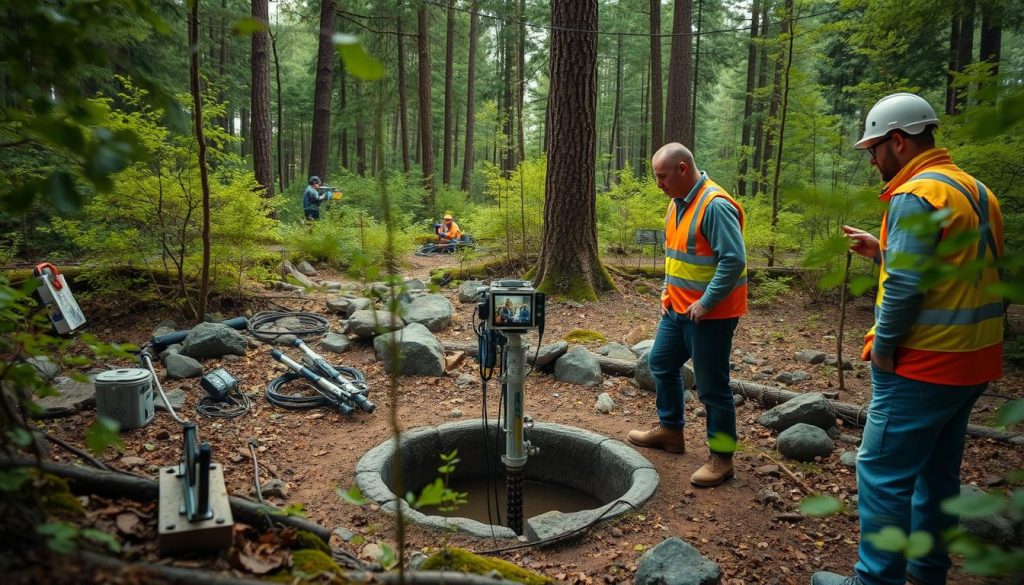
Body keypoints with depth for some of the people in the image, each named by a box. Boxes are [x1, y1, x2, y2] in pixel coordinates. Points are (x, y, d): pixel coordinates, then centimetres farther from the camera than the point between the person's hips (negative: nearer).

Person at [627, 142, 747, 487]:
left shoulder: (715, 206, -21)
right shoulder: (678, 202, 9)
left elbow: (734, 260, -26)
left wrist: (706, 304, -22)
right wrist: (668, 290, 12)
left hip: (709, 314, -10)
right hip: (678, 309, 10)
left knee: (712, 386, -1)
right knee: (661, 364, 19)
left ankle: (721, 458, 14)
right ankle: (670, 431, 36)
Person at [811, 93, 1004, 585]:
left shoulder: (915, 195, -17)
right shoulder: (976, 191, 13)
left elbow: (904, 288, -24)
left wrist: (881, 350, -13)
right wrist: (881, 251, 15)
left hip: (923, 368, -10)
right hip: (971, 364, 10)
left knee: (883, 476, -1)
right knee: (938, 473, 19)